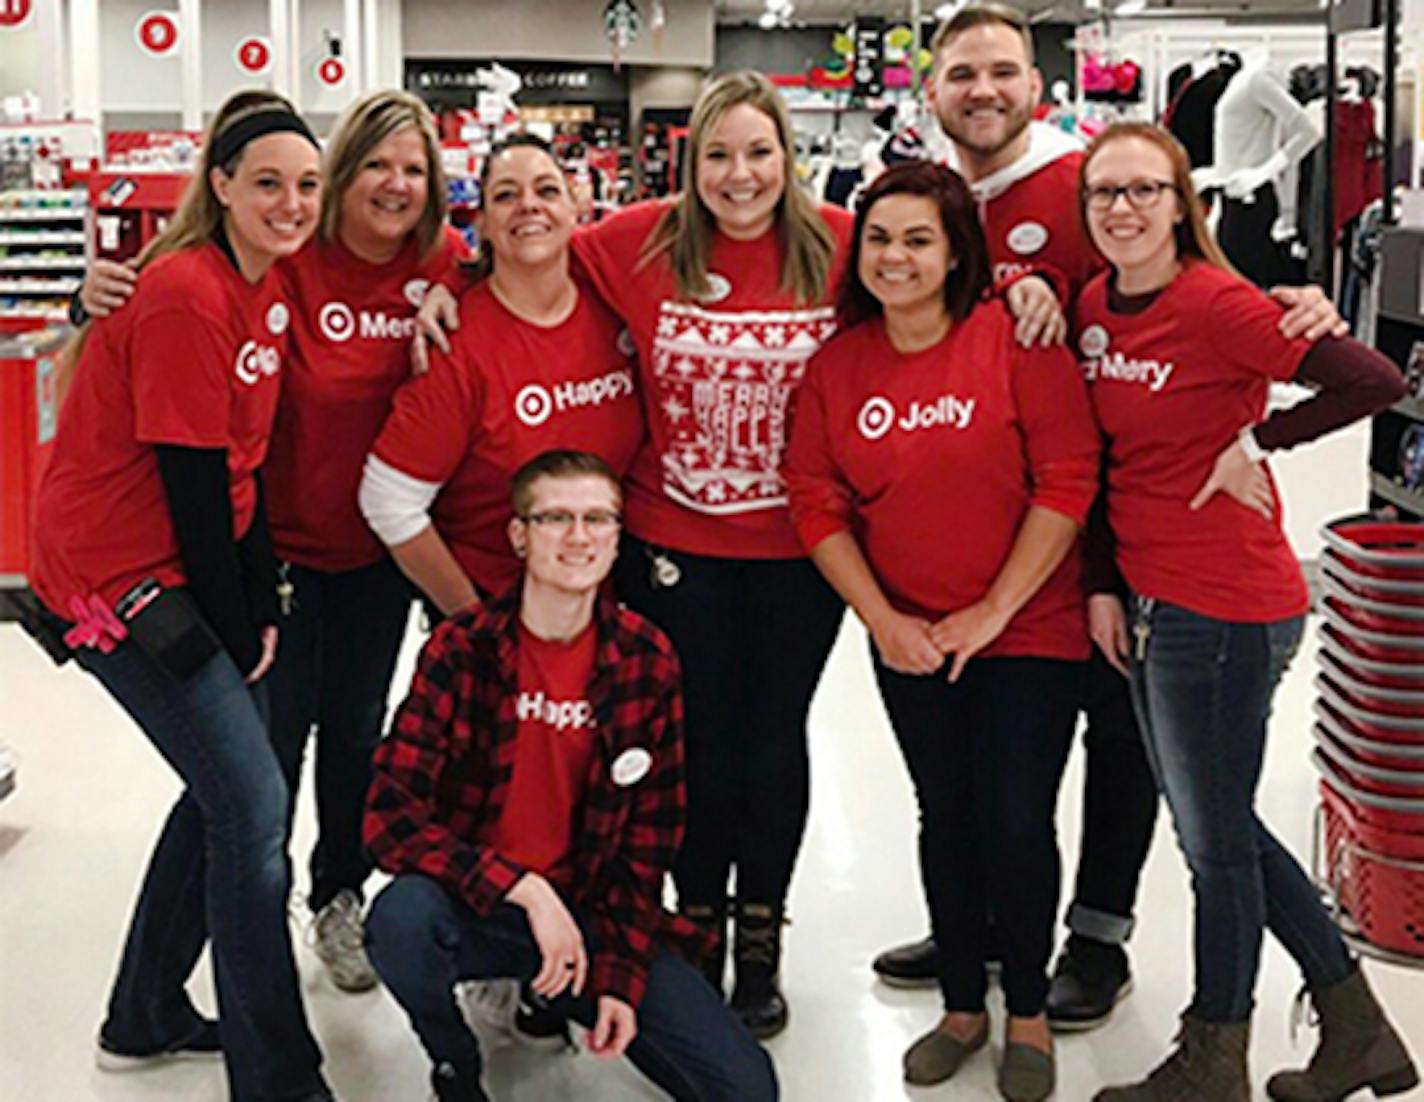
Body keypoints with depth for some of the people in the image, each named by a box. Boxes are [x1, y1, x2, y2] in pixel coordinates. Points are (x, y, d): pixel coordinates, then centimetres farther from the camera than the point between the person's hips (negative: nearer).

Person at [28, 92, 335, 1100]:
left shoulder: (268, 286, 7)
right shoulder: (183, 294, -20)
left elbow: (245, 465, 9)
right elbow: (192, 479, -19)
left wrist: (262, 611, 5)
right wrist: (233, 633, -11)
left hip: (193, 566, 10)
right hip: (118, 573, -10)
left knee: (225, 783, 18)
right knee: (254, 801, -11)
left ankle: (146, 1020, 35)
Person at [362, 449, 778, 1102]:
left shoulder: (647, 658, -3)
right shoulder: (462, 648, -12)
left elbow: (650, 834, 2)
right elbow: (391, 818, -20)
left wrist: (621, 973, -5)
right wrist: (525, 891, -26)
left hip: (587, 911, 2)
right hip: (474, 903, -1)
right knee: (402, 917, -37)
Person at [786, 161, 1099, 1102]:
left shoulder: (1017, 339, -11)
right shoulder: (837, 366, 1)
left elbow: (1066, 484, -14)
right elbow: (818, 506, 1)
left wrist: (991, 612, -14)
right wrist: (883, 620, -9)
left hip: (1030, 633, -3)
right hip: (908, 641, 4)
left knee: (1018, 825, 0)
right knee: (946, 819, 13)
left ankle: (1028, 1014, 22)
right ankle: (962, 1006, 30)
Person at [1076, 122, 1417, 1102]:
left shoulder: (1216, 305, -17)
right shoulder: (1094, 306, 6)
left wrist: (1255, 442, -15)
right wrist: (1104, 585, 8)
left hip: (1225, 609, -9)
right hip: (1152, 602, 9)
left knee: (1215, 837, 7)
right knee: (1217, 827, 19)